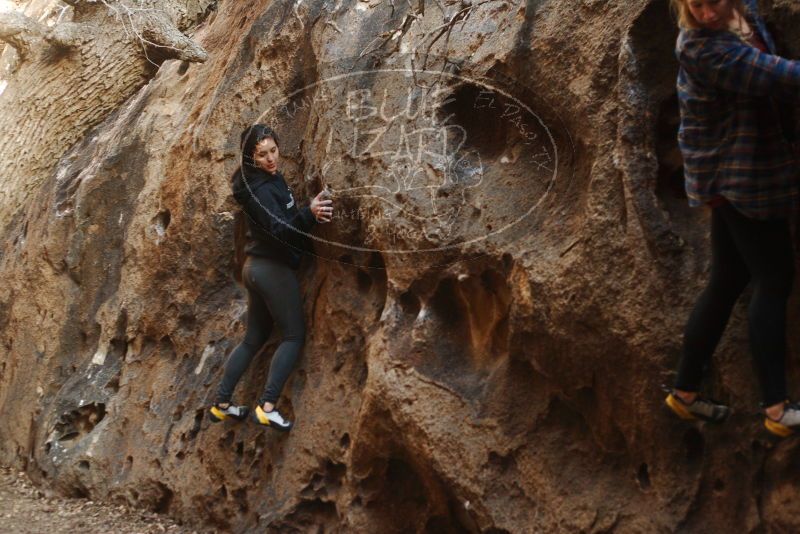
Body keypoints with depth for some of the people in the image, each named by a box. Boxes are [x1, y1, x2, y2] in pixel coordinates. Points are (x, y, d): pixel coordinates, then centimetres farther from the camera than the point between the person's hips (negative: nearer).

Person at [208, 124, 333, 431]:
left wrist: (311, 212, 5)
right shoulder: (260, 188, -18)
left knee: (254, 338, 15)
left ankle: (221, 404, 19)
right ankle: (267, 407, -12)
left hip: (258, 267, 10)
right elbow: (280, 230, -29)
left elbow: (285, 219, 20)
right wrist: (309, 214, -45)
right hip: (273, 267, -10)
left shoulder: (270, 178, 12)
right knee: (294, 336, -6)